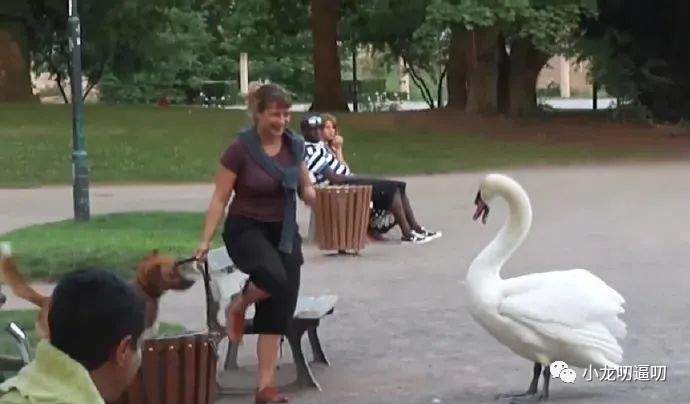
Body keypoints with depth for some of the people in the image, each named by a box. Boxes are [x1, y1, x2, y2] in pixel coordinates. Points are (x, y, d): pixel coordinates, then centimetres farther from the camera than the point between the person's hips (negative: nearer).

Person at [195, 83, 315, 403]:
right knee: (274, 278, -35)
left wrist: (322, 200, -10)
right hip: (246, 229, -5)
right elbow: (220, 199, -8)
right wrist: (205, 240, -13)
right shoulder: (240, 150, -13)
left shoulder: (295, 146, 1)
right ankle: (238, 305, -1)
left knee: (279, 310, 1)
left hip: (285, 232, 5)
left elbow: (306, 190, 13)